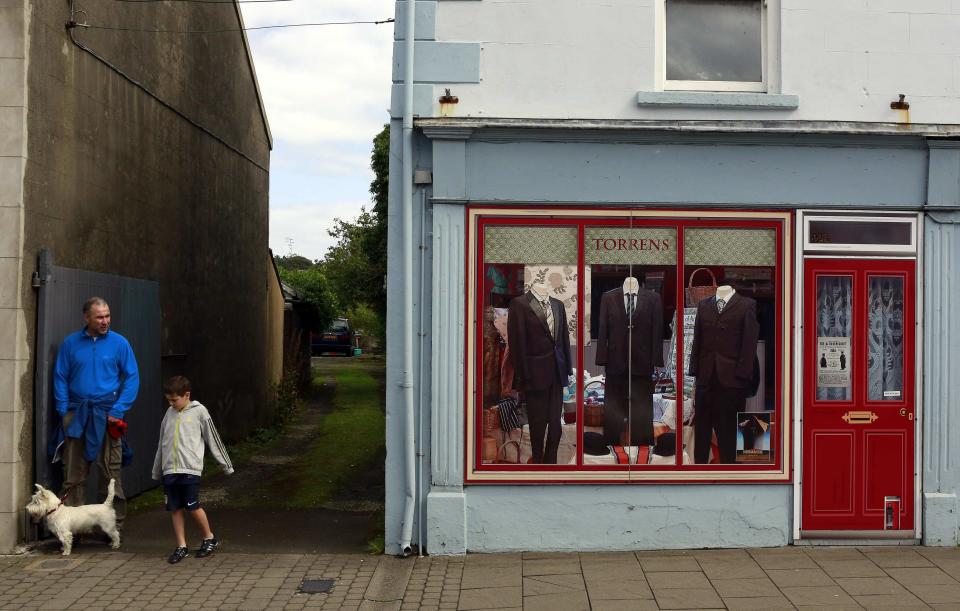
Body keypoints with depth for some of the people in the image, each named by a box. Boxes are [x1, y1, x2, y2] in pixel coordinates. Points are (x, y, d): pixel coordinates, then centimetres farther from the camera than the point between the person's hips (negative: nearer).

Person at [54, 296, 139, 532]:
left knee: (111, 474, -1)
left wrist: (117, 411, -7)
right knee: (73, 475, 4)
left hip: (107, 416, -2)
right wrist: (64, 411, -1)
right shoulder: (70, 343, 6)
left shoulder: (119, 343, 2)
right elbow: (60, 378, 9)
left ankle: (115, 525, 8)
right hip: (76, 415, 2)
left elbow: (132, 378, 1)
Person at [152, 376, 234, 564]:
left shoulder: (199, 411, -2)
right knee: (175, 509, 5)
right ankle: (181, 547, 13)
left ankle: (209, 538, 15)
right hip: (170, 469, 5)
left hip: (190, 468, -5)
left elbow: (213, 439, 1)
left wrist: (226, 465, 3)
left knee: (193, 507, -6)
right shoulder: (170, 413, 12)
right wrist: (157, 471, 24)